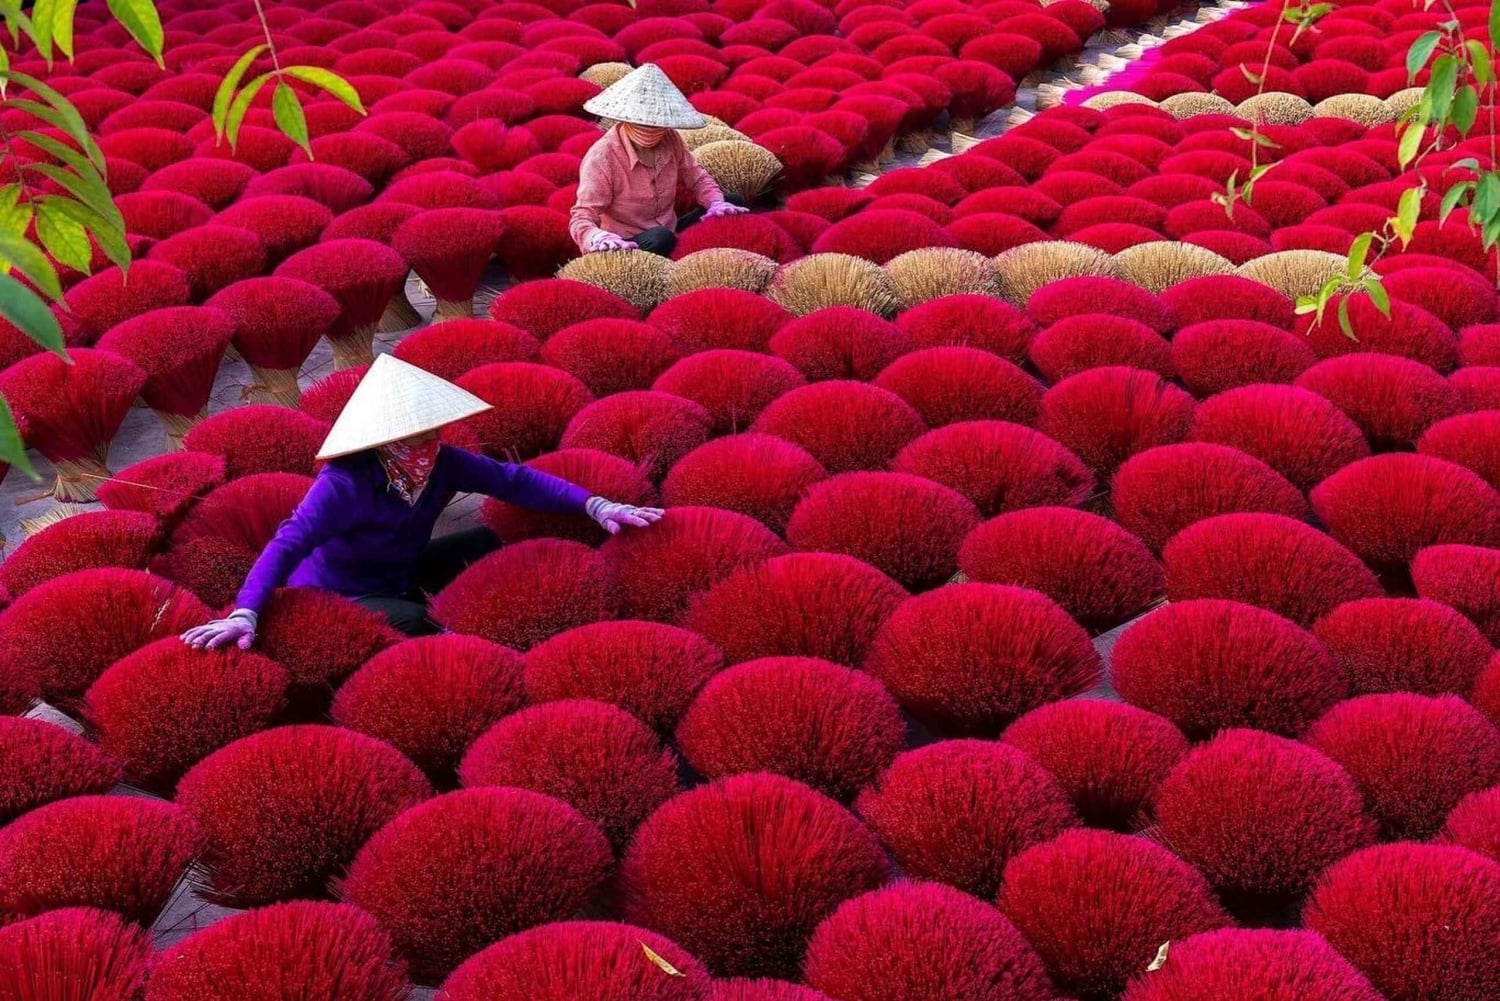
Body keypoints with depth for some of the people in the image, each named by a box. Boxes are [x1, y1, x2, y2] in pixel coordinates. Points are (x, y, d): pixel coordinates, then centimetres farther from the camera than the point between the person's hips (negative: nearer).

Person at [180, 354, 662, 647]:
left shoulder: (442, 463, -14)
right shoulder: (344, 484, -31)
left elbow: (511, 479, -13)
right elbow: (288, 544, -40)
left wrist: (594, 505, -23)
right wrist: (245, 614, -54)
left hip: (400, 576, 7)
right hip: (333, 598, -7)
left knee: (487, 544, -6)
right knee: (411, 621, -33)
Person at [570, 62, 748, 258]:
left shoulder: (670, 141, -2)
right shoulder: (601, 157, -21)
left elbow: (697, 178, 12)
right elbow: (582, 219, -26)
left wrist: (716, 203, -12)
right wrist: (598, 239, -50)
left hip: (671, 233, 7)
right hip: (629, 247, -7)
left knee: (733, 204, 0)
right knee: (660, 239, -39)